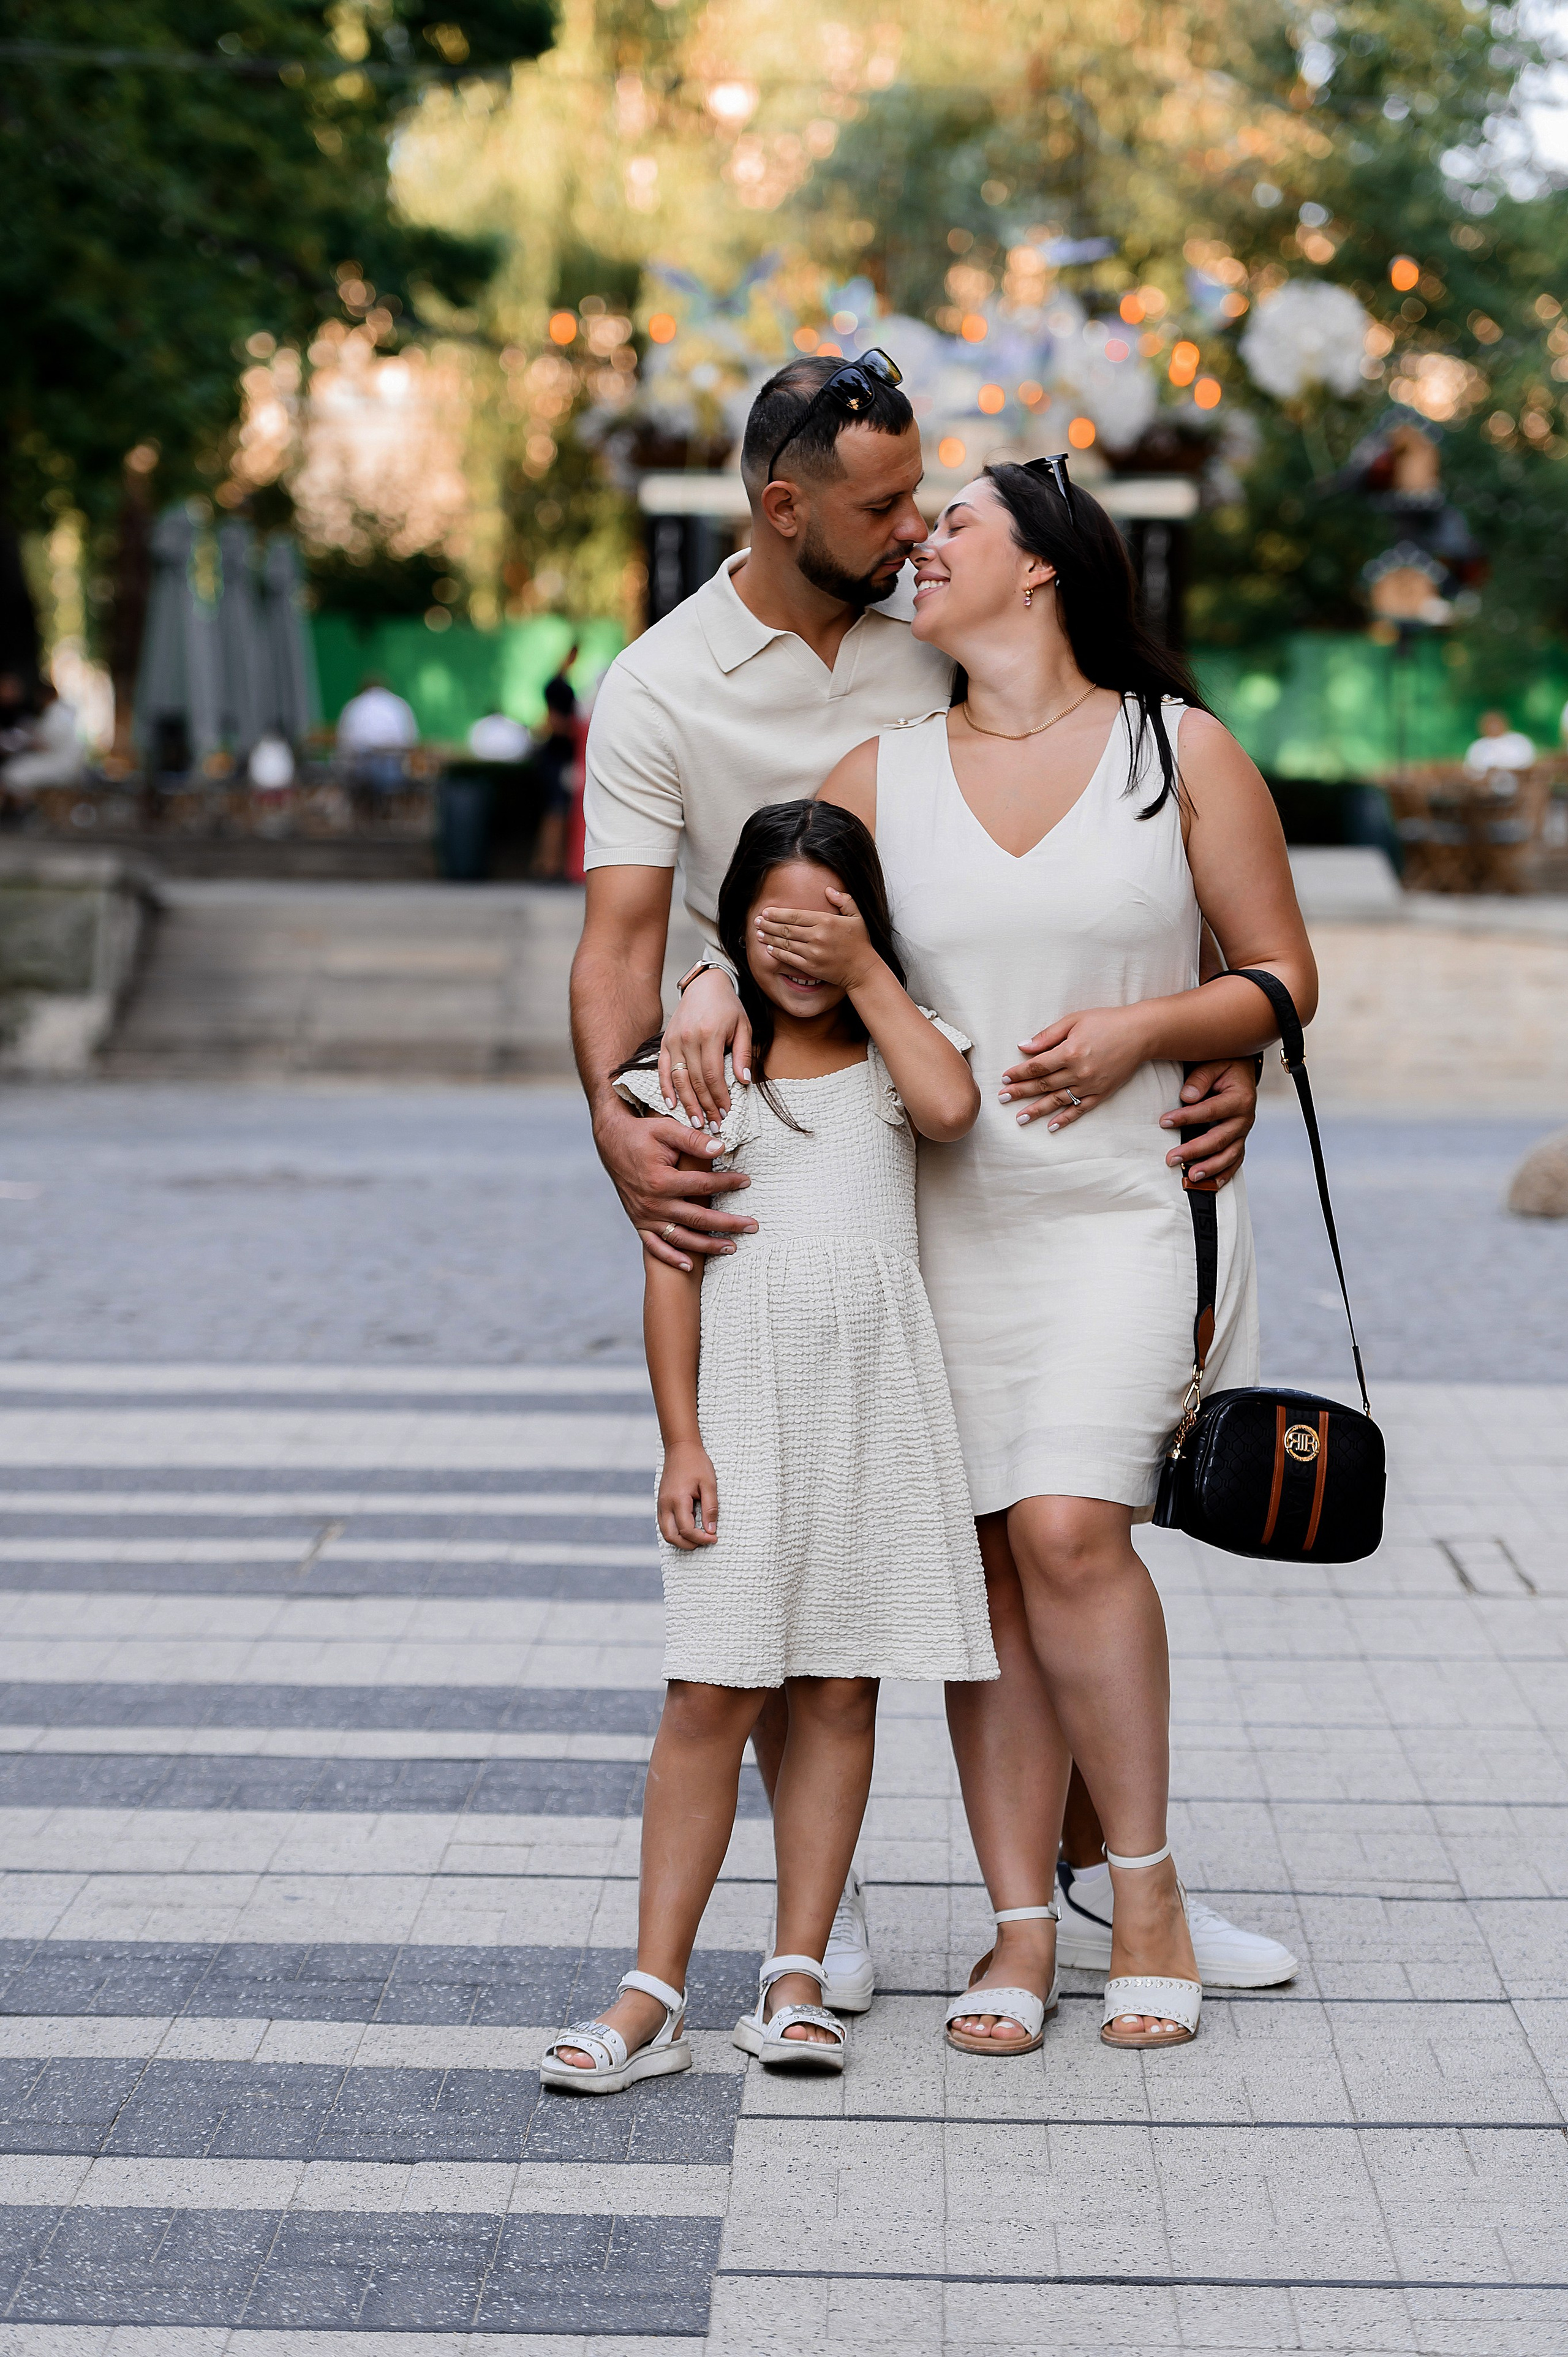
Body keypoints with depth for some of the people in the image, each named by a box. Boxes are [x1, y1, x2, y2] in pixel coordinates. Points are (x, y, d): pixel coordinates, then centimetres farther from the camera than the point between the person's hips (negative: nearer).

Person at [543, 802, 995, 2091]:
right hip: (744, 1399, -1)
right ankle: (654, 1995, -2)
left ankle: (797, 1975, 12)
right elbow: (673, 1261, 2)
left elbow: (951, 1106, -15)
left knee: (840, 1688, 4)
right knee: (711, 1693, -5)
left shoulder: (897, 1040, 9)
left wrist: (868, 968, -7)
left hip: (876, 1400, 1)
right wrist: (681, 1437, -5)